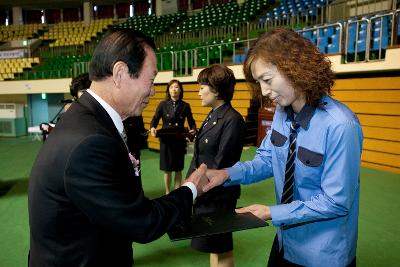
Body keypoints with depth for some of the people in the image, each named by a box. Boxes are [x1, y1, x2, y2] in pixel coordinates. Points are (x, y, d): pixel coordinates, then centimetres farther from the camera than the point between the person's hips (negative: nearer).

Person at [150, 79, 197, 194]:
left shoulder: (185, 106, 1)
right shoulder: (163, 104, 1)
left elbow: (191, 122, 2)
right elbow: (155, 119, -1)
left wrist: (193, 129, -19)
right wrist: (152, 128, -22)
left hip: (180, 140, 0)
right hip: (166, 140, 0)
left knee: (178, 169, 9)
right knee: (167, 169, 7)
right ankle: (167, 192, 24)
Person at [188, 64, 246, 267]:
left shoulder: (232, 120, -18)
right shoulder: (212, 116, 9)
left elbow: (220, 165, -19)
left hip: (217, 194, -8)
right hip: (203, 191, 8)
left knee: (220, 248, 9)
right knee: (212, 246, 20)